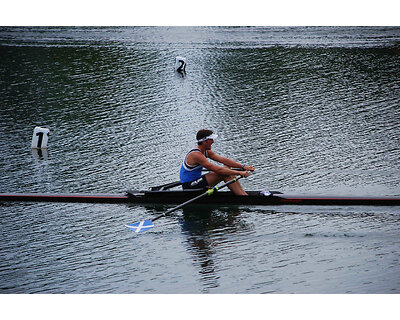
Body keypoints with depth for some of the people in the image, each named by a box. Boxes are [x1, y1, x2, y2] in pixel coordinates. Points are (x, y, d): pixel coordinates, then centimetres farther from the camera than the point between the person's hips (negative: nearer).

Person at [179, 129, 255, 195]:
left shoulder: (206, 152, 7)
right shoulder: (196, 155, -24)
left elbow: (223, 160, 3)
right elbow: (217, 170, -27)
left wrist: (243, 167, -7)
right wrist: (239, 173, -25)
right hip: (189, 186, -10)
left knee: (227, 168, 0)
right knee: (224, 174, -20)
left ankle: (244, 194, -5)